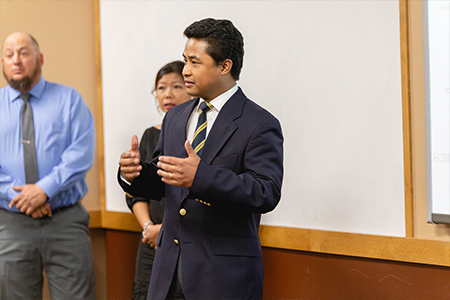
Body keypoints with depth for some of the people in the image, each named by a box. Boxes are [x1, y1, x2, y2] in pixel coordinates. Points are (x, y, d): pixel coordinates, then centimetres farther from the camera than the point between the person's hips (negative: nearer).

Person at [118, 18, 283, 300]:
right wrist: (135, 173, -7)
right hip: (170, 265, 6)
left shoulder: (260, 125, -9)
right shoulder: (176, 117, 13)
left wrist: (201, 176, -31)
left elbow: (267, 193, -20)